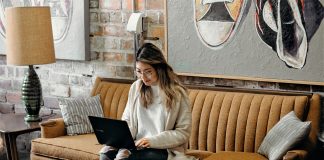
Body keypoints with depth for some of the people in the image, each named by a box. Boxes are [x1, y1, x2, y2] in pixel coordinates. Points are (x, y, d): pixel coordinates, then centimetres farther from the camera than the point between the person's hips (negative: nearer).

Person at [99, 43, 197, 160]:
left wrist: (153, 141, -18)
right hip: (136, 146, 5)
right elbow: (127, 121, 9)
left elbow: (183, 132, -7)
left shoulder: (177, 93, -8)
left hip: (163, 149, -4)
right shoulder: (136, 87, 6)